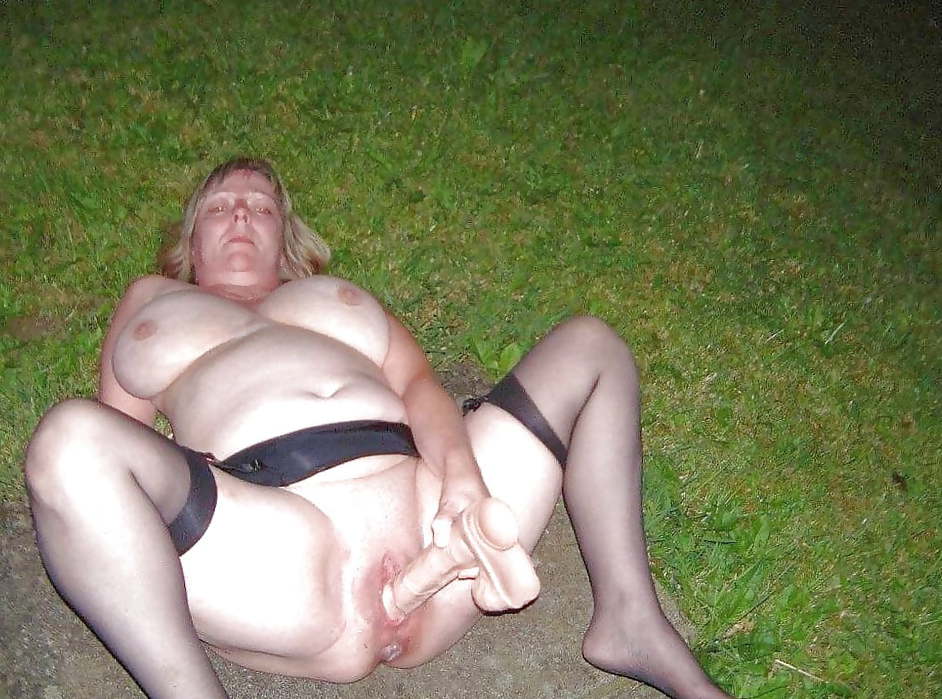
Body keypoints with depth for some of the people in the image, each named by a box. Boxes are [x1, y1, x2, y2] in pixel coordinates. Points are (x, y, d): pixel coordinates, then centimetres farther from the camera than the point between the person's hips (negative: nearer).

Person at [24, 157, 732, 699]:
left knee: (589, 345, 7)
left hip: (420, 499, 4)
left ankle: (629, 620, -3)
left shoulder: (337, 293, 35)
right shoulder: (154, 299, 33)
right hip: (273, 530, -3)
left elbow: (418, 384, 17)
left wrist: (463, 474, -7)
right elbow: (112, 433, 18)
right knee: (68, 437, -28)